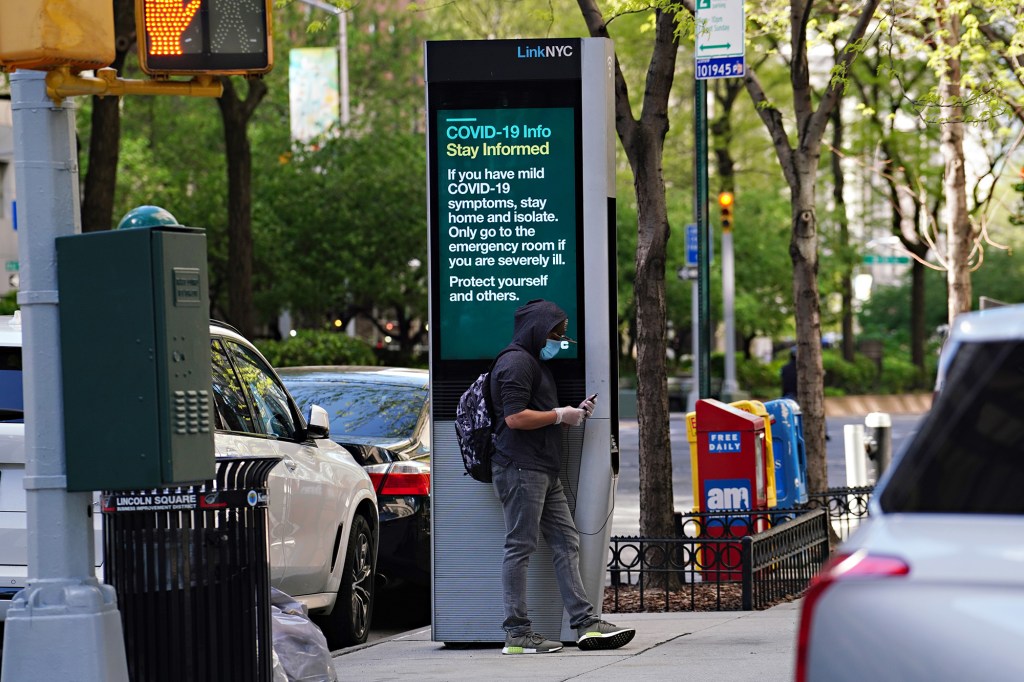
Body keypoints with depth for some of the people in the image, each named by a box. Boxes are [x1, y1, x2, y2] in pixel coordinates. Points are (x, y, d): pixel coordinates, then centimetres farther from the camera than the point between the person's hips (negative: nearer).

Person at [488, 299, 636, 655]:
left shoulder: (537, 364, 25)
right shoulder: (516, 363, -9)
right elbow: (515, 417, -20)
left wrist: (574, 414, 13)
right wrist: (559, 415, -10)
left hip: (544, 470, 11)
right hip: (520, 468, -11)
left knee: (566, 542, 7)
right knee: (520, 546, -9)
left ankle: (585, 622, 6)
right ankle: (517, 634, -8)